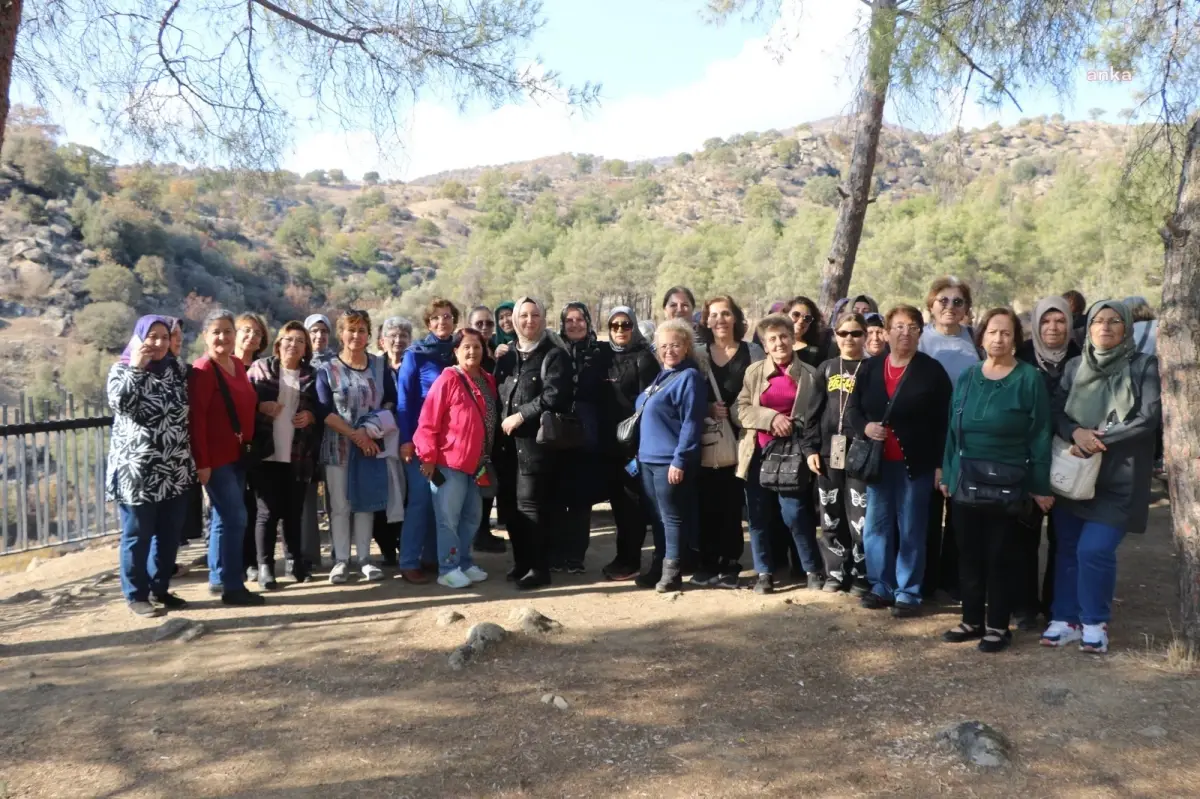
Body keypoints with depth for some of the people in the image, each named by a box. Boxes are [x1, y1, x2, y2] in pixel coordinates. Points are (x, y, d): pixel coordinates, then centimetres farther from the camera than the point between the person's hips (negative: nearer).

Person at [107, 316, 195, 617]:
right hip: (138, 469, -4)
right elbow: (118, 402, -19)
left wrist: (193, 458, 11)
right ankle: (136, 594, 13)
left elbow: (189, 410, 16)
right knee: (137, 535, 3)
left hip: (176, 469, 5)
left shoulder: (177, 369, 12)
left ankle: (160, 588, 24)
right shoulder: (123, 369, 0)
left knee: (170, 534, 10)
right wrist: (136, 367, -17)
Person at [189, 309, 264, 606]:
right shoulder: (203, 370, -14)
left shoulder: (238, 365, 10)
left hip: (237, 455, 8)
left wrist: (247, 445, 12)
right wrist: (202, 462, -20)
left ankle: (219, 578, 25)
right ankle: (232, 586, 1)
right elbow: (195, 418, -18)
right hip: (215, 458, -8)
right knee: (235, 518, -7)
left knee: (224, 518, 15)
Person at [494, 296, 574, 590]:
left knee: (530, 503, -7)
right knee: (510, 503, 9)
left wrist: (521, 415, -14)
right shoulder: (507, 356, 17)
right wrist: (503, 420, 2)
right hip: (509, 440, 6)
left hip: (537, 440, -6)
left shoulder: (555, 355, -3)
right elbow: (497, 392, 19)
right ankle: (521, 561, 22)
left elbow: (555, 396, -15)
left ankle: (539, 567, 2)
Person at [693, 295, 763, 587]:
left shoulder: (753, 353, 5)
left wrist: (732, 415, -10)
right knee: (707, 503, 0)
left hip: (739, 438, -2)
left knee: (732, 502, -2)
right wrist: (707, 410, -10)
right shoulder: (698, 354, 12)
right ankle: (706, 564, 10)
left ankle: (730, 565, 8)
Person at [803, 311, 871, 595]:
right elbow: (814, 411, 9)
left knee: (860, 517, -2)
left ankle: (861, 576, 10)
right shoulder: (826, 369, 10)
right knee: (831, 517, 8)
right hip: (828, 452, 3)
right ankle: (836, 573, 18)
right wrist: (811, 448, 1)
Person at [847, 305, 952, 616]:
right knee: (876, 527, 9)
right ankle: (881, 586, 21)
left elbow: (943, 421, -4)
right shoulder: (870, 368, 7)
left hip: (915, 463, -3)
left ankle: (908, 591, 14)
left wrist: (940, 464, -8)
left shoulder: (932, 371, -3)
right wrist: (864, 427, -12)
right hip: (877, 461, 4)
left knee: (911, 530, 5)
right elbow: (852, 408, 10)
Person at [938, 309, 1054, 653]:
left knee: (1001, 556, 6)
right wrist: (947, 474, 7)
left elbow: (1039, 435, -6)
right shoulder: (966, 378, 8)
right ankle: (972, 620, 23)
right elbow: (953, 430, 10)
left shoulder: (1029, 379, -5)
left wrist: (1041, 486, -8)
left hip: (1008, 483, -4)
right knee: (969, 554, 10)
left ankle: (998, 626, 18)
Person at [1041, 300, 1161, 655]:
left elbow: (1150, 418, -9)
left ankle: (1095, 622, 9)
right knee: (1067, 548, 7)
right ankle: (1066, 619, 20)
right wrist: (1075, 433, -16)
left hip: (1119, 477, -4)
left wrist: (1101, 439, -15)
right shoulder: (1075, 366, 9)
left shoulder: (1145, 366, -1)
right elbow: (1055, 410, 4)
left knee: (1094, 550, -11)